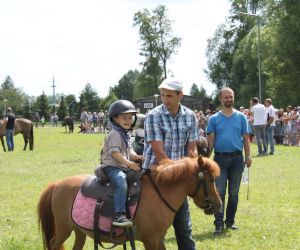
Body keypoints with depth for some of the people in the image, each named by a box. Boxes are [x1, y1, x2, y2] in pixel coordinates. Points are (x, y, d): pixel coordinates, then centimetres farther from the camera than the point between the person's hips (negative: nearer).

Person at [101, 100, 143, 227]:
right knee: (122, 184, -33)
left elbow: (129, 150, 19)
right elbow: (114, 153, -21)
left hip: (124, 167, 10)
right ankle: (119, 215, -39)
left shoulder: (126, 134, 19)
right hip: (112, 167, -10)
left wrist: (136, 157, -3)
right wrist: (129, 163, -28)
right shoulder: (115, 134, -11)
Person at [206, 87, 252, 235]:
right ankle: (219, 223, -6)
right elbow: (210, 140, 2)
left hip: (237, 158, 1)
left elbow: (246, 138, 6)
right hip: (220, 158, -1)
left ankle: (230, 221, 18)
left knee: (234, 193, 8)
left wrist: (248, 156, -1)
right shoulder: (214, 119, 4)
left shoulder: (241, 117, 6)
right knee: (219, 192, -5)